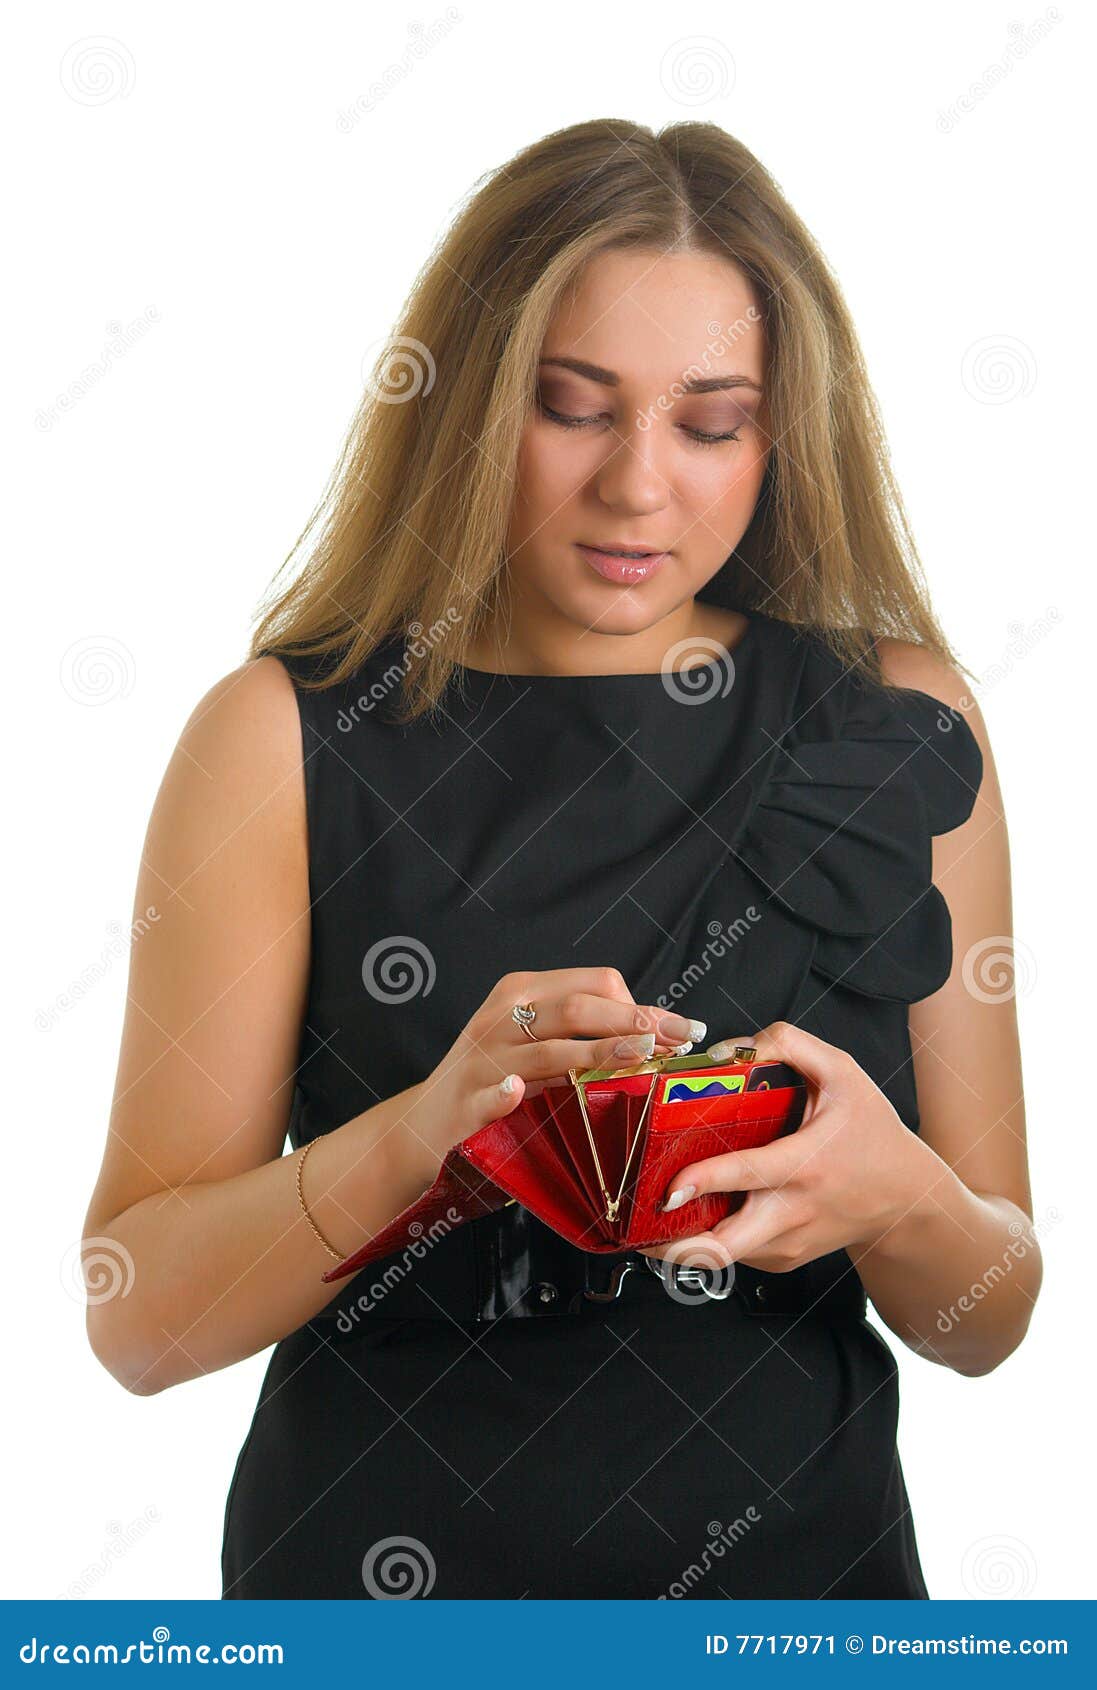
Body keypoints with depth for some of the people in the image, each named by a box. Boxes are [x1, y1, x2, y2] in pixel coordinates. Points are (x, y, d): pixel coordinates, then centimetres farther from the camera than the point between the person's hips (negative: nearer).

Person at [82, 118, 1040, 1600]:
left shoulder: (906, 736, -5)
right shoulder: (286, 741, -11)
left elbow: (989, 1321, -1)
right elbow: (137, 1321, -12)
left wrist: (893, 1195, -22)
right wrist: (417, 1136, -28)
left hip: (805, 1564, 2)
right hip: (381, 1564, -1)